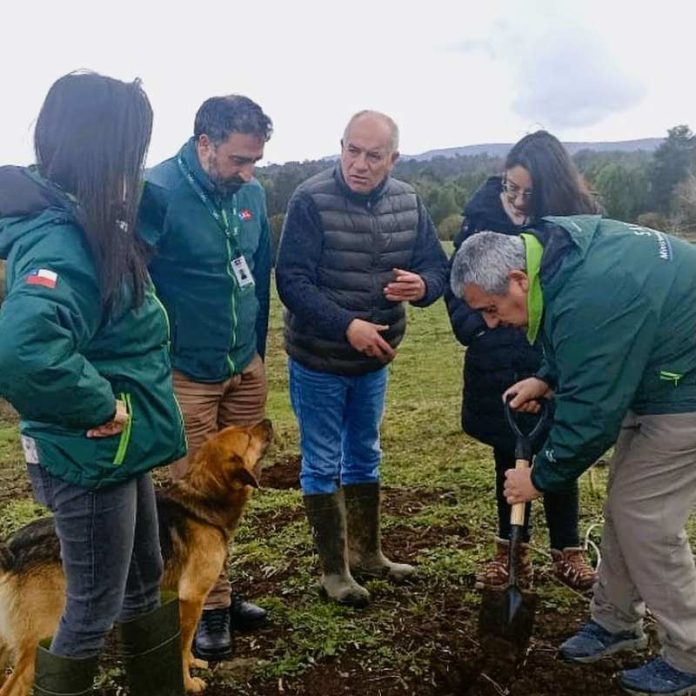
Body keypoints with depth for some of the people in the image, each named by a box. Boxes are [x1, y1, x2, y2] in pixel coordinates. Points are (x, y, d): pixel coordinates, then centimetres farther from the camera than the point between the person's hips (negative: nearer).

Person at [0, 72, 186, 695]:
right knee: (93, 613, 10)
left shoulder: (87, 221, 4)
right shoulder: (60, 241, -26)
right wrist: (101, 407, -28)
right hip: (89, 459, -10)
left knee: (144, 585, 24)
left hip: (118, 449, 10)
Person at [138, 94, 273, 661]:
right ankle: (212, 604, 23)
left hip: (247, 368, 6)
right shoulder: (157, 192, -17)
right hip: (186, 375, -6)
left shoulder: (251, 192, 3)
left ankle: (217, 587, 33)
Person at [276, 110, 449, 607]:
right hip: (318, 360, -5)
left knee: (365, 456, 19)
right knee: (323, 464, 6)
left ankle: (366, 551, 37)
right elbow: (291, 281, -23)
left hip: (375, 358, 6)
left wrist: (422, 285, -24)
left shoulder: (408, 201, -3)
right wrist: (347, 326, -32)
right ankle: (334, 568, 22)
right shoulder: (311, 200, -19)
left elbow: (438, 266, 0)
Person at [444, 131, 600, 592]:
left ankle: (568, 551, 27)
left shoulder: (577, 219, -10)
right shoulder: (484, 212, -7)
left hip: (555, 363, -1)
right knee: (507, 454, 13)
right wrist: (472, 327, -12)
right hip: (496, 363, 2)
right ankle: (512, 552, 29)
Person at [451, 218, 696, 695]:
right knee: (623, 501, 14)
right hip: (655, 369, 10)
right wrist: (547, 379, 3)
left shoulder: (586, 300, -34)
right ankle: (616, 620, 29)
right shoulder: (556, 245, -4)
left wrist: (542, 478, -13)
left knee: (644, 516, -5)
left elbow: (589, 415, -27)